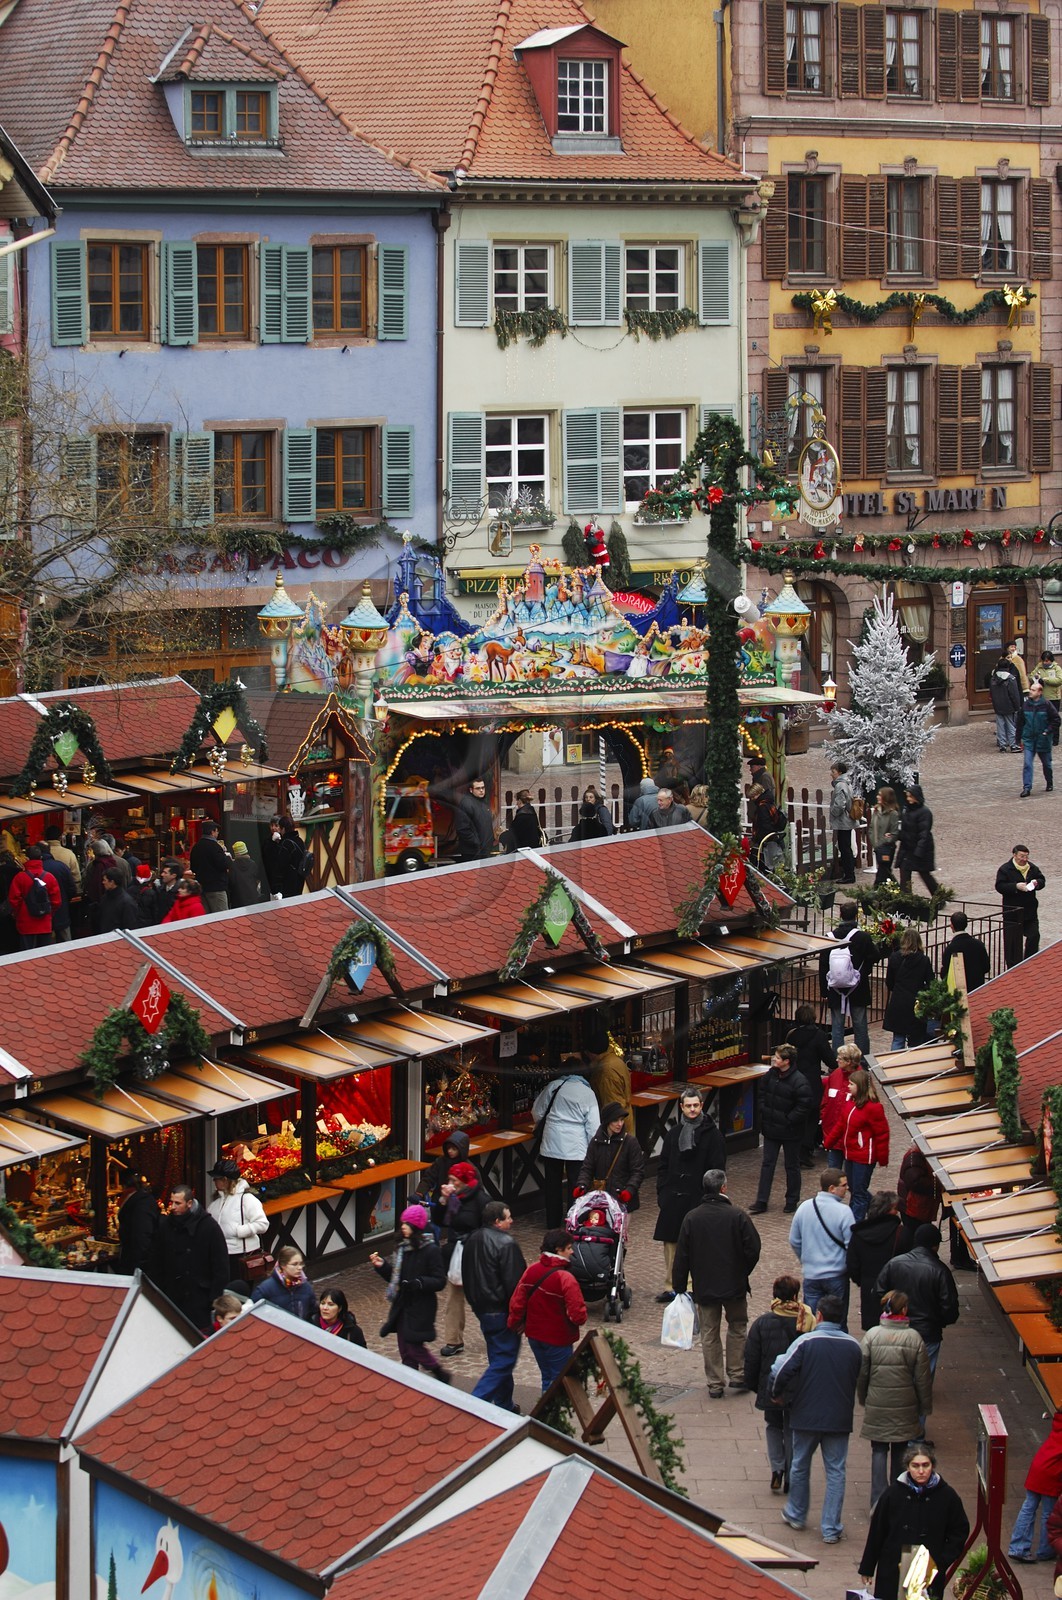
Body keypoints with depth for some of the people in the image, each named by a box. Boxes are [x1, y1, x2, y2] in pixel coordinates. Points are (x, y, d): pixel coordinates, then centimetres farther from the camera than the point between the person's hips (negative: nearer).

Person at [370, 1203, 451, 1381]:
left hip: (421, 1308, -7)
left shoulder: (431, 1251, -12)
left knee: (414, 1346, -10)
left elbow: (440, 1281, -14)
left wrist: (418, 1283, -28)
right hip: (403, 1305, 7)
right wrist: (382, 1266, 0)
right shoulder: (403, 1248, 9)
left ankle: (441, 1375, 10)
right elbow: (395, 1277, 17)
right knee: (406, 1352, 8)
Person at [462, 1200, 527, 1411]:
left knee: (498, 1357, 20)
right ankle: (477, 1401, -13)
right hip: (502, 1311, -9)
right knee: (504, 1360, -4)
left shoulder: (472, 1241, 8)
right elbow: (514, 1282, -21)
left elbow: (466, 1277, 17)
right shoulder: (506, 1244, -20)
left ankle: (504, 1404, 27)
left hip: (481, 1309, 9)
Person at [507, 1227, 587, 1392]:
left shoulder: (531, 1270, -5)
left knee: (547, 1378, 22)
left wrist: (514, 1325, 17)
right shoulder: (565, 1278, -24)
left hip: (534, 1335, 6)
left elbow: (517, 1302, 1)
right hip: (558, 1339, -6)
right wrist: (581, 1317, -2)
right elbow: (578, 1315, -25)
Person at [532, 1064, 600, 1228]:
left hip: (552, 1142, 3)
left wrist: (539, 1127, 31)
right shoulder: (588, 1093, -4)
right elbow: (593, 1126, -6)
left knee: (553, 1183, 13)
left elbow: (537, 1111, 10)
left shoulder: (553, 1086, 2)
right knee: (575, 1183, 4)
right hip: (576, 1146, -3)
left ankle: (553, 1221, 21)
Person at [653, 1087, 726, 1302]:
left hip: (699, 1197, -4)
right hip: (673, 1198, 4)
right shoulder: (673, 1133, 9)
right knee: (670, 1243, 7)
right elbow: (663, 1165, 13)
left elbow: (716, 1170, -5)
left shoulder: (712, 1134, -3)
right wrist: (661, 1193, 6)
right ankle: (670, 1287, 14)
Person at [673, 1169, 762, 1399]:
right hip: (734, 1285, -1)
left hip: (704, 1287, 1)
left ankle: (715, 1384, 11)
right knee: (737, 1328, 18)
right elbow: (753, 1249, -10)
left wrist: (679, 1286, 7)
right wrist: (743, 1272, 9)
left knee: (709, 1334, 9)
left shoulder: (691, 1218, -6)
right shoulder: (738, 1215, -12)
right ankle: (738, 1375, 17)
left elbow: (681, 1257, -2)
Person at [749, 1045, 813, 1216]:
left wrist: (788, 1120, -19)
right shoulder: (771, 1075, 0)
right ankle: (761, 1201, 14)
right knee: (767, 1164, 9)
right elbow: (762, 1093, 16)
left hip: (790, 1131, -6)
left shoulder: (798, 1081, -22)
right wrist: (763, 1111, 3)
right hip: (771, 1128, 6)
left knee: (792, 1166, 10)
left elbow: (805, 1106, -22)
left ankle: (792, 1200, 24)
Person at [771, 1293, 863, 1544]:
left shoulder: (806, 1342, -13)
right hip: (840, 1418, 2)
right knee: (836, 1471, 6)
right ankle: (831, 1528, 4)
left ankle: (796, 1514, 35)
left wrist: (778, 1396, 2)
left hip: (806, 1417, -2)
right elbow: (858, 1380, 10)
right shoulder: (853, 1346, -2)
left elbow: (782, 1372, -17)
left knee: (800, 1466, 18)